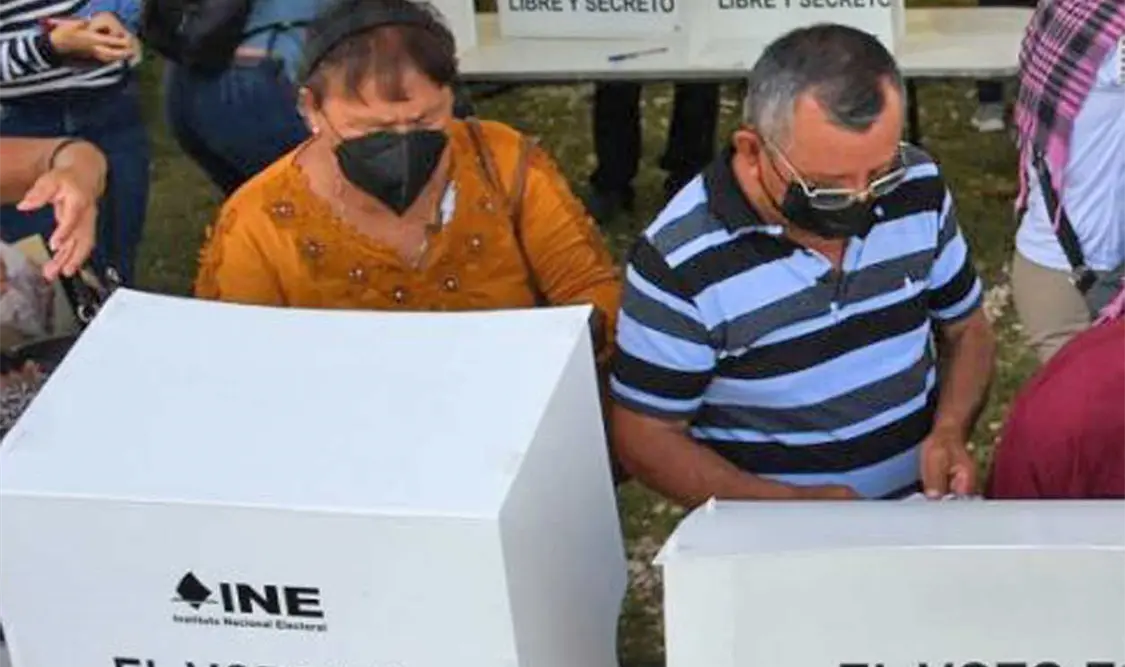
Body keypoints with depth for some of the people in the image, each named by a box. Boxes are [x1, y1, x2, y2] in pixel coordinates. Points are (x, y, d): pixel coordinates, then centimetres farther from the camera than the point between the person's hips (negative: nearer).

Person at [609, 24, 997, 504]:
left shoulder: (918, 186, -4)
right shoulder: (679, 261, -17)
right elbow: (647, 439, -9)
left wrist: (950, 431, -8)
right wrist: (795, 506, -20)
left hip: (925, 513, 2)